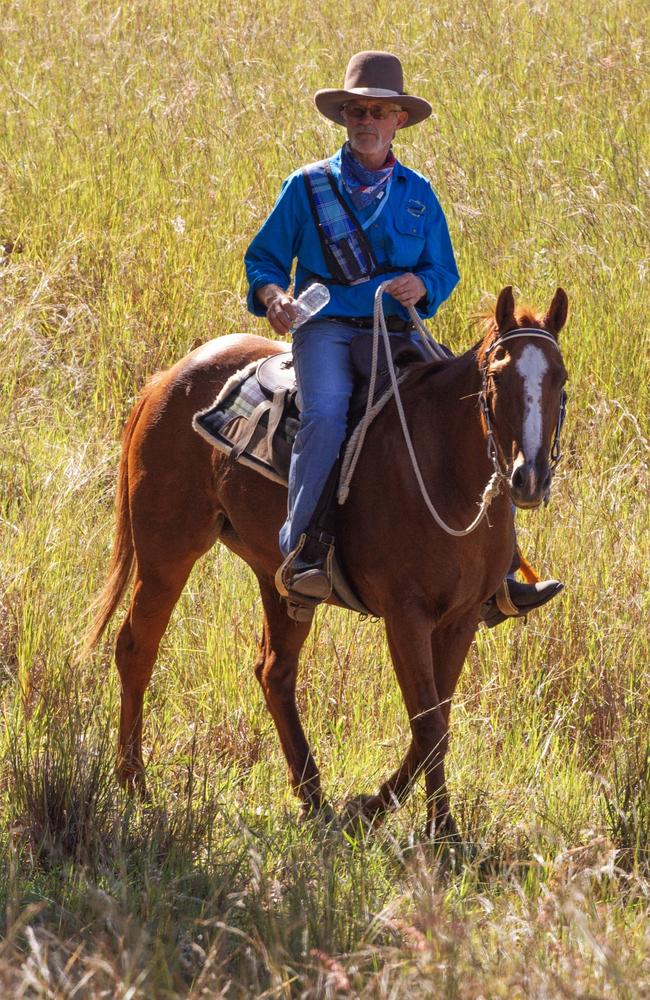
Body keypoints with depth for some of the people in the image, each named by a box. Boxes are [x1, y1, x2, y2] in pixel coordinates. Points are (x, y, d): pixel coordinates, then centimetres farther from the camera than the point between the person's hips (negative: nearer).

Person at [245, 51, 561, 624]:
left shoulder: (417, 195, 14)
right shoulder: (308, 187, 8)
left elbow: (444, 271, 15)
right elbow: (264, 257, 11)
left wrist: (422, 287, -9)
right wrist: (273, 296, -11)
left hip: (396, 333, 3)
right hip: (326, 327, -3)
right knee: (327, 412, -35)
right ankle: (301, 551, -35)